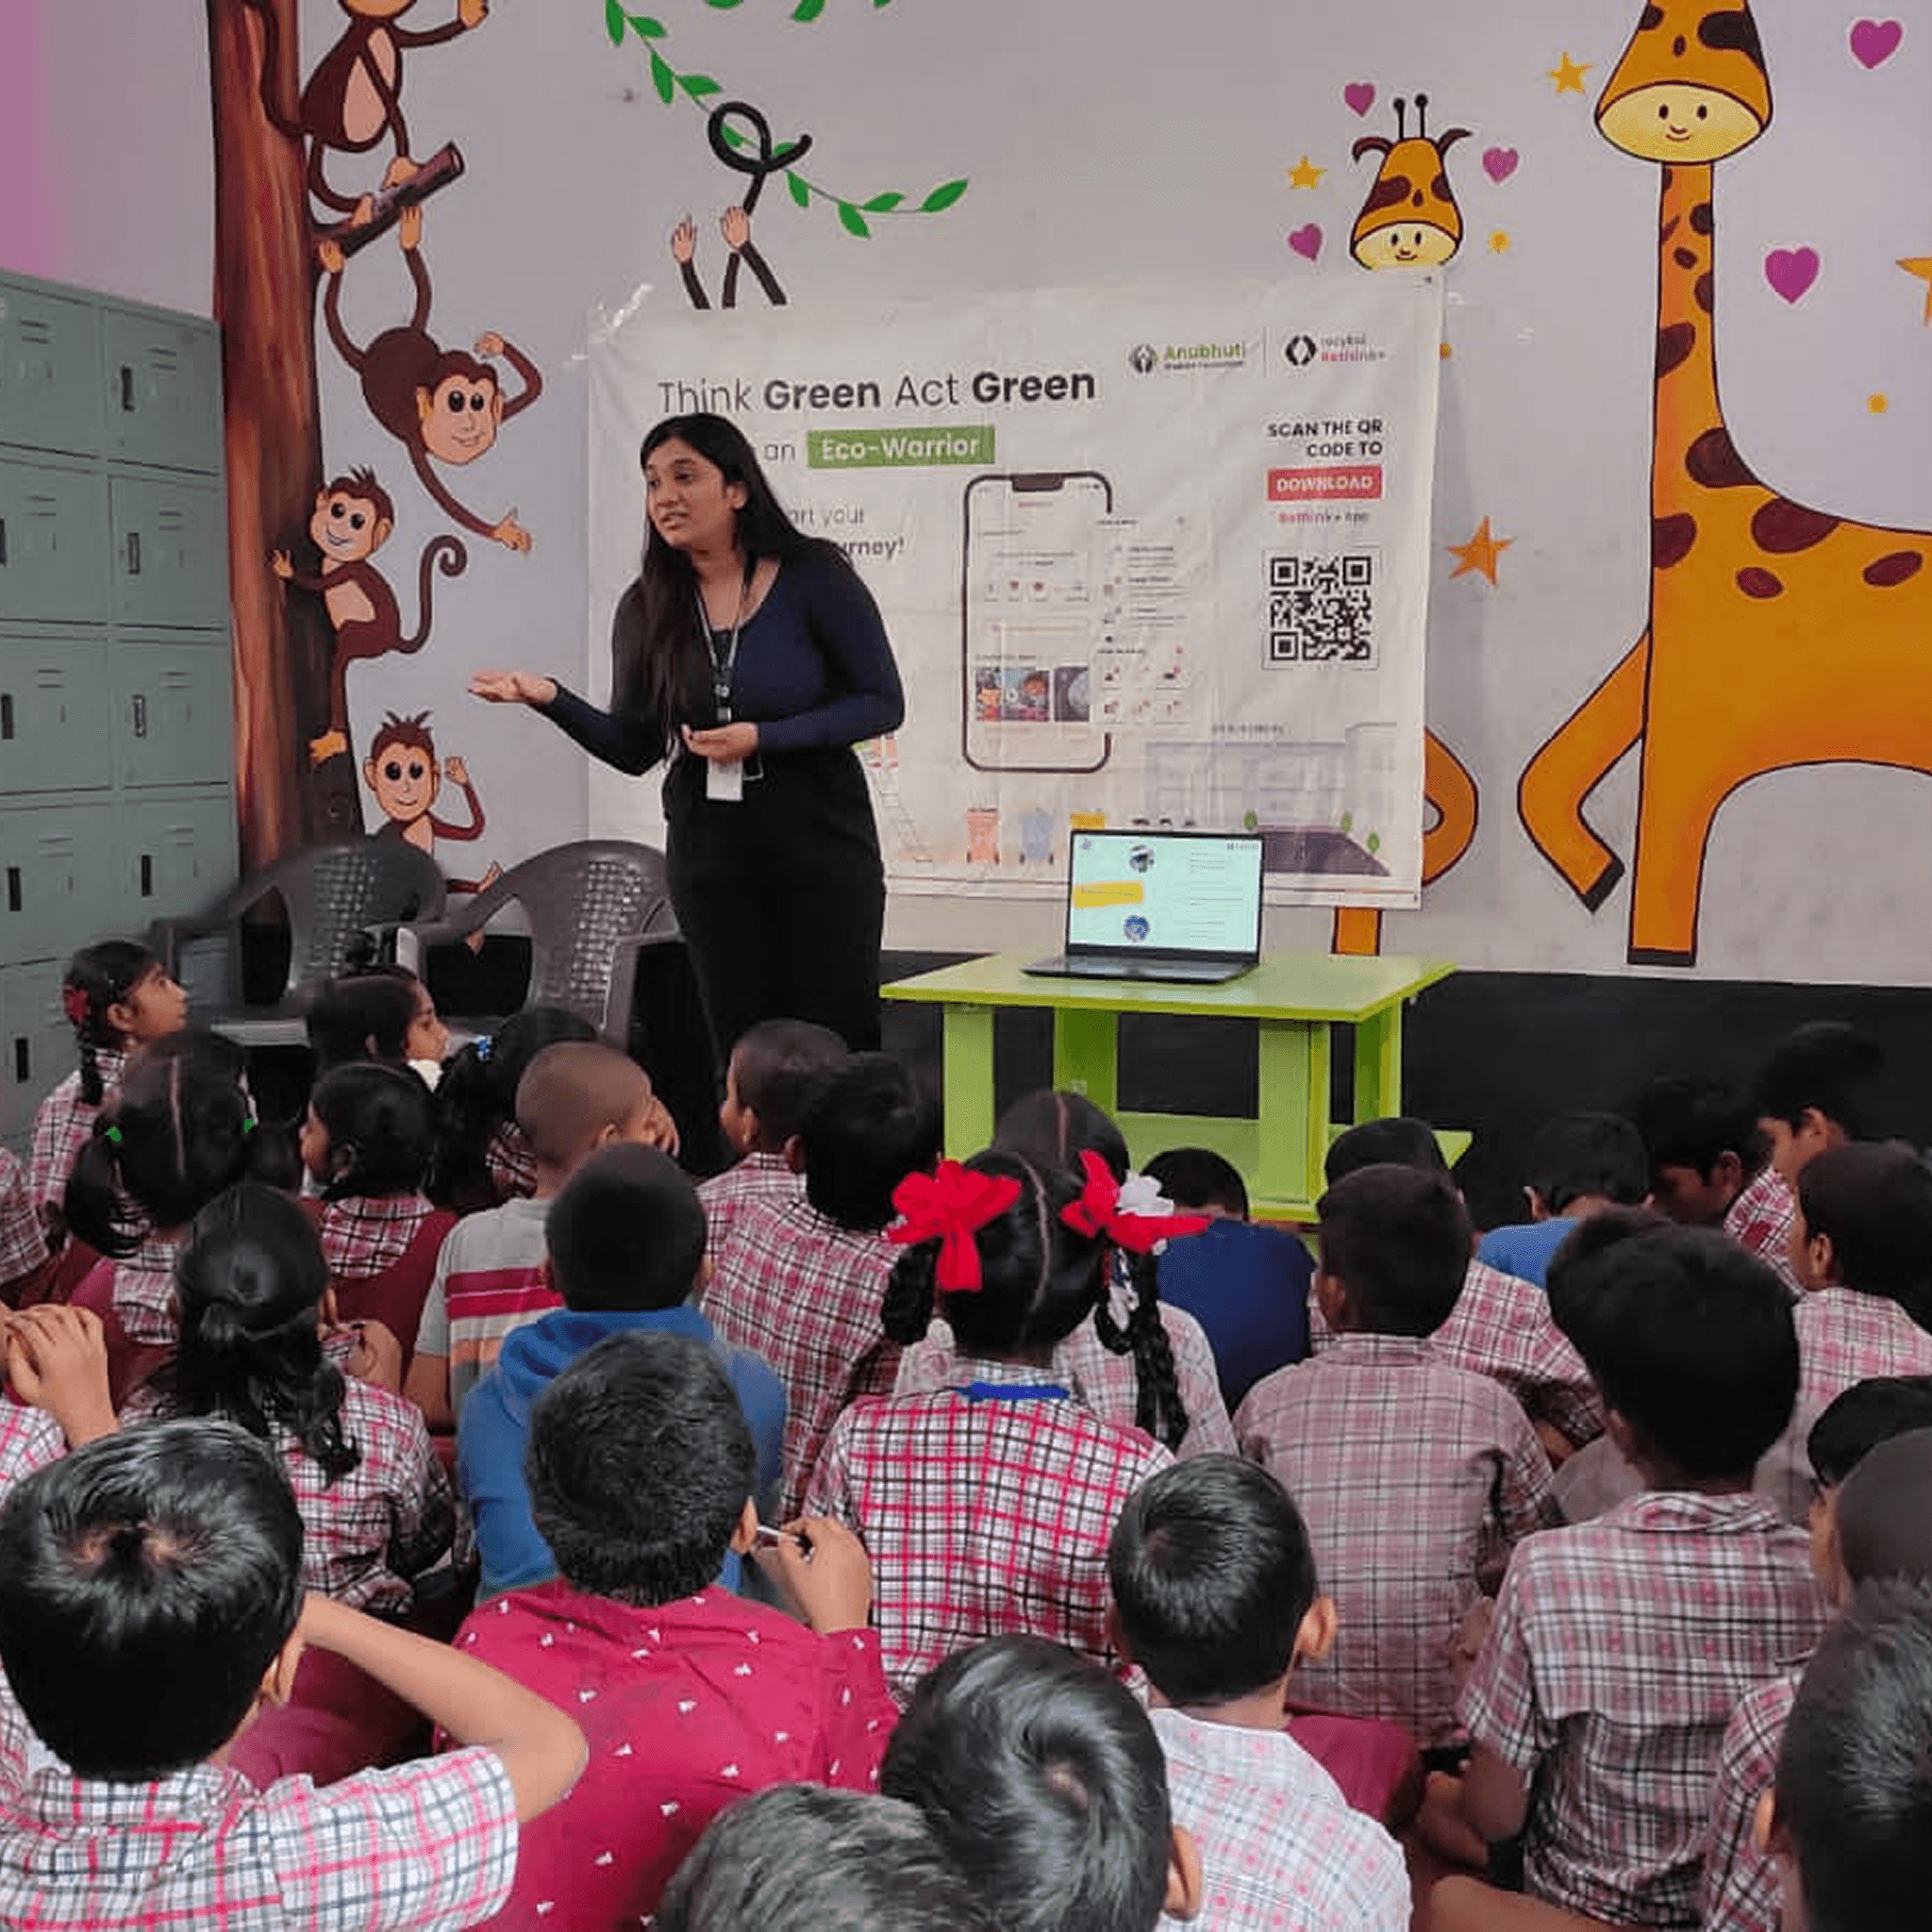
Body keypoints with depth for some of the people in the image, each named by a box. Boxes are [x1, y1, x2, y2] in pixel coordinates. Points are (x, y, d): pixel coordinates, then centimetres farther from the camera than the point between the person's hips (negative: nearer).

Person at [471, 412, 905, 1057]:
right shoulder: (648, 607, 3)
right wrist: (551, 698, -11)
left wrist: (763, 739, -17)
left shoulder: (813, 575, -7)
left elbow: (883, 703, -8)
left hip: (819, 840, -3)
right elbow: (635, 749, 5)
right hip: (709, 852, 3)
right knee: (742, 1052, 8)